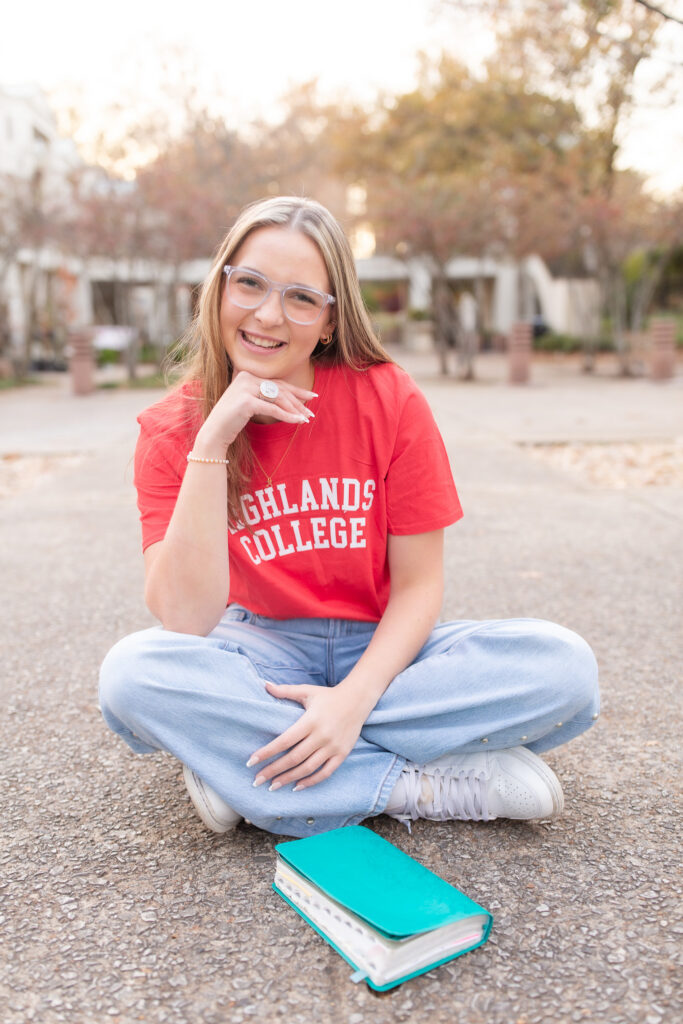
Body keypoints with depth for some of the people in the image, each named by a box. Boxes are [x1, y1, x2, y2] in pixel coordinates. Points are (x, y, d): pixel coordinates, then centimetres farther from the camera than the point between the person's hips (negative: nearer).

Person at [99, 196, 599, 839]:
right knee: (133, 673, -32)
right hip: (263, 653, 0)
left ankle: (234, 748, -21)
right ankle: (439, 785, -22)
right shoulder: (172, 431, -10)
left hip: (379, 650, 1)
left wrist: (355, 697, -25)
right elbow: (184, 621, -22)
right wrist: (214, 439, -27)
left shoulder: (389, 401, -12)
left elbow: (419, 585, -8)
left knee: (565, 667, -24)